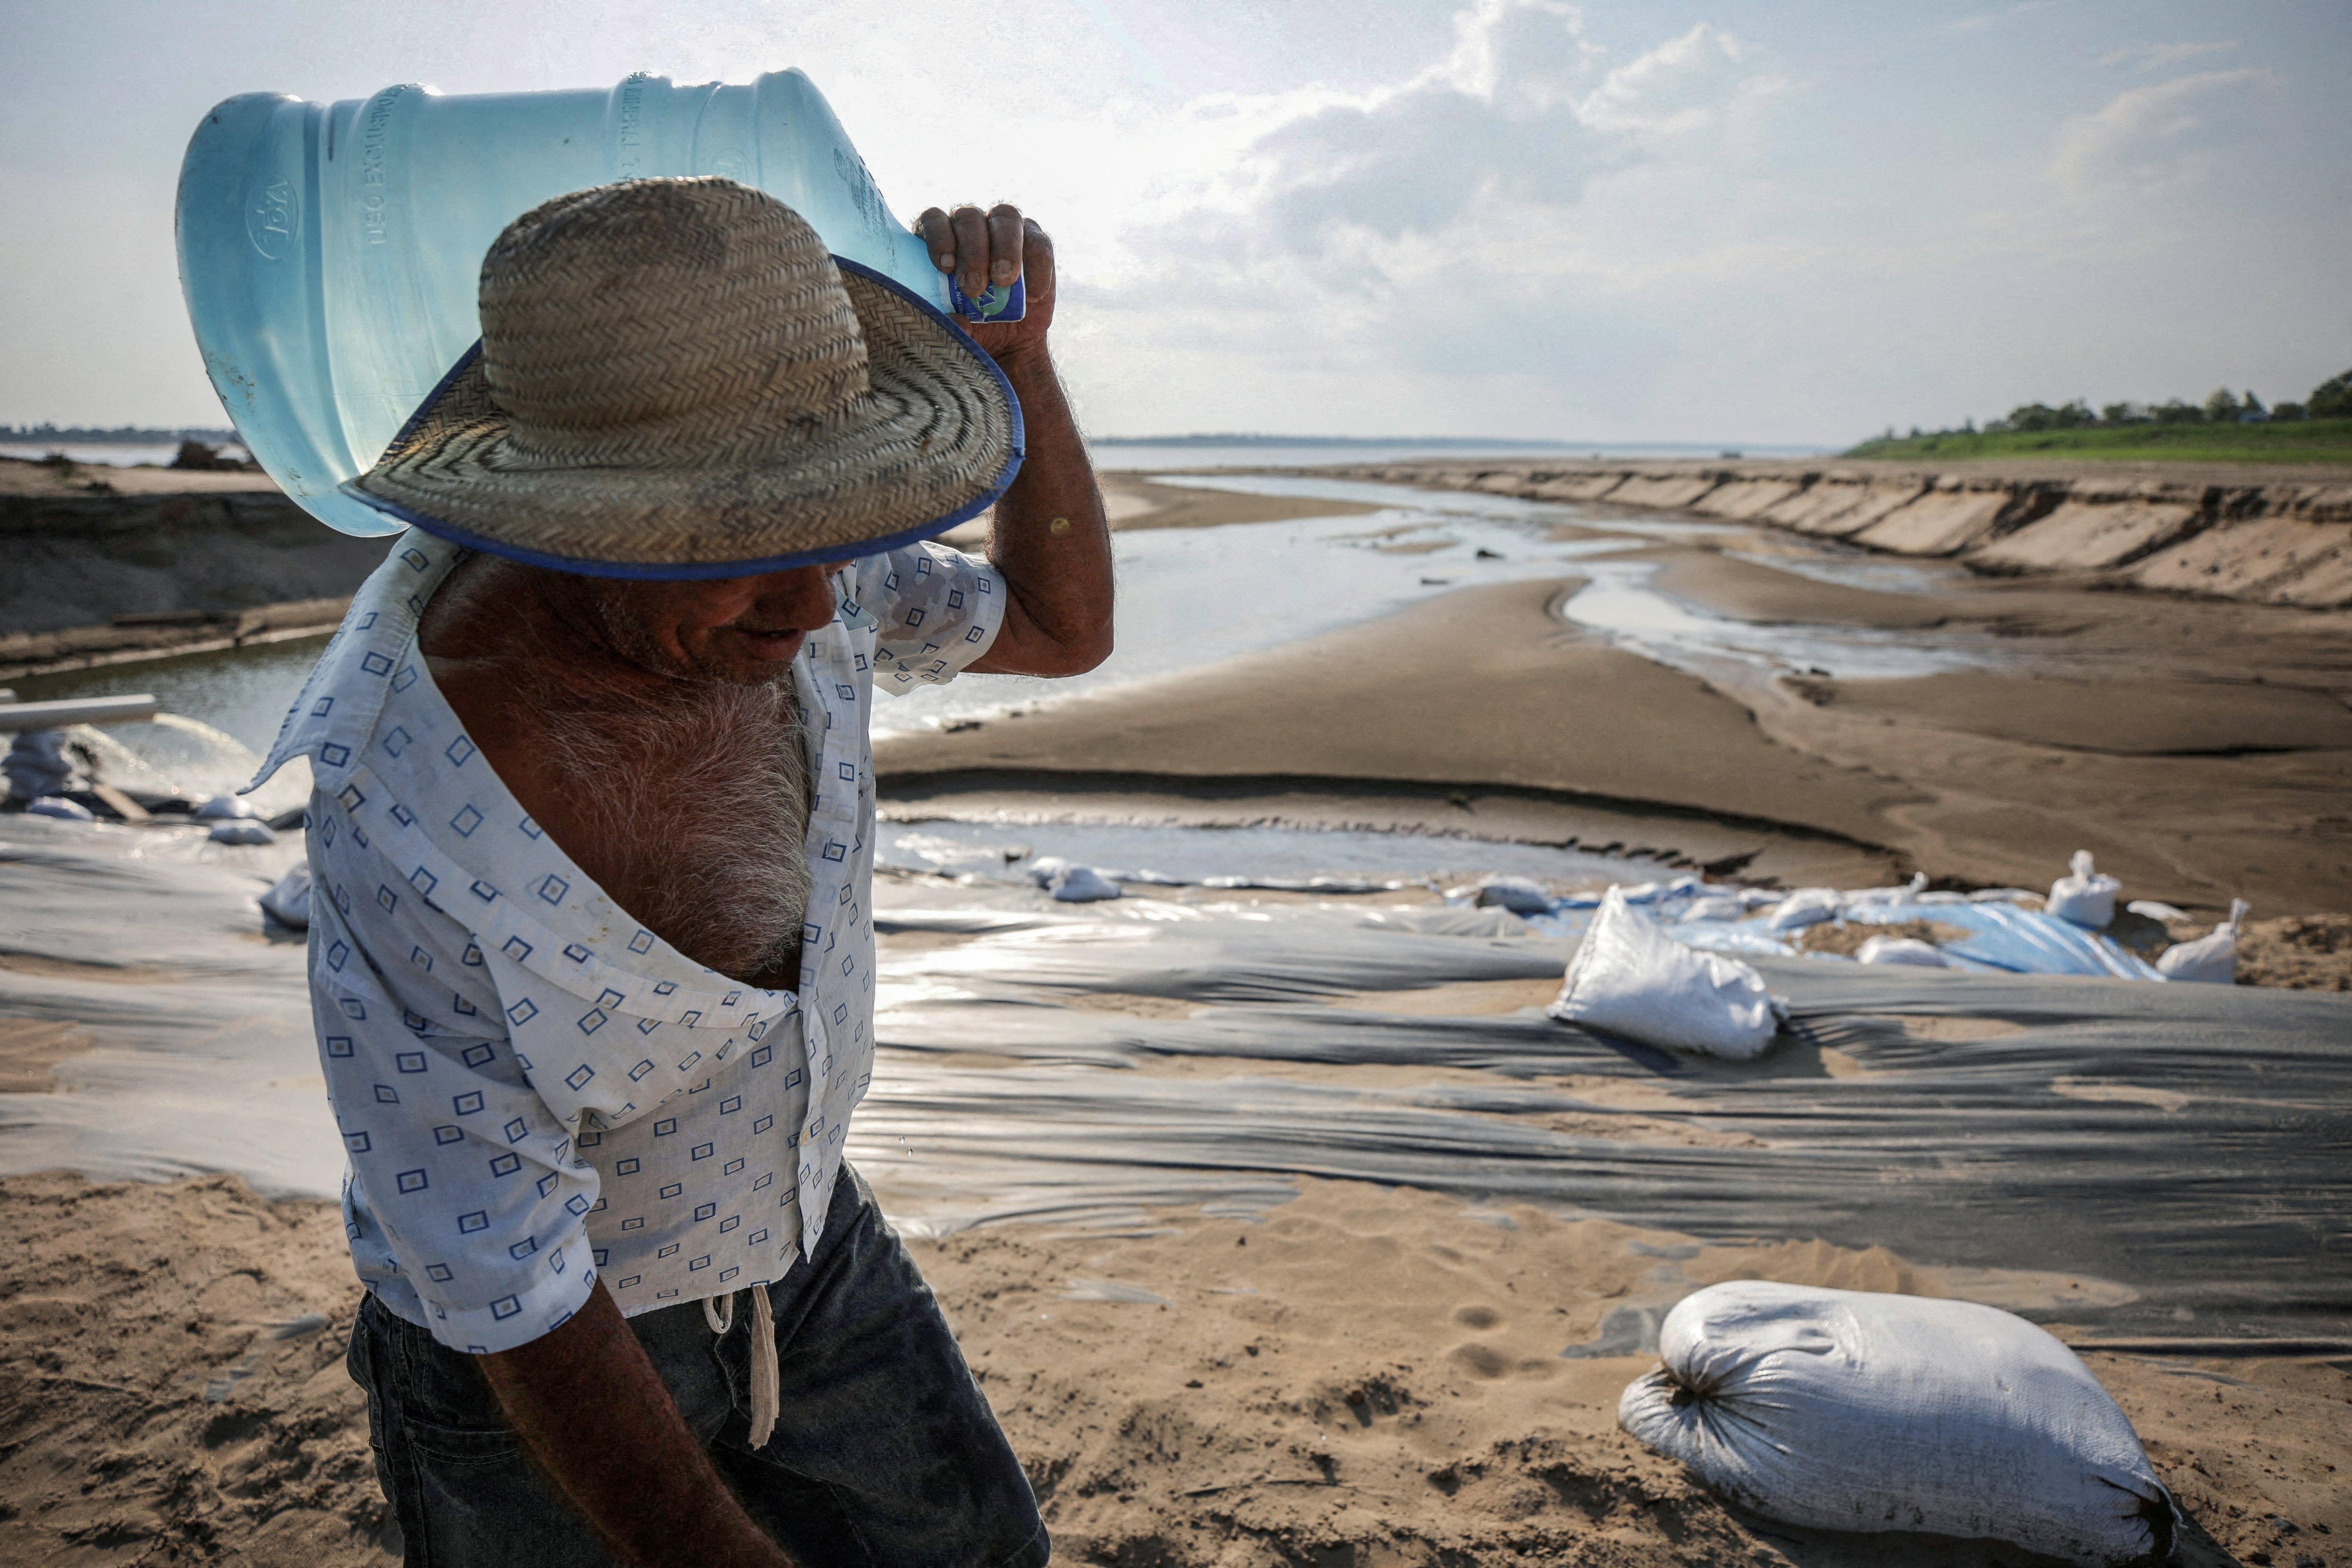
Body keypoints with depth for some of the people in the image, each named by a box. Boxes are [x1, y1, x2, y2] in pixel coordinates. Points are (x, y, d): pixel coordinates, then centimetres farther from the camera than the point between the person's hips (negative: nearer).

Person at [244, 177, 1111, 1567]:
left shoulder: (750, 573, -21)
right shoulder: (411, 834, -38)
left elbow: (1063, 627, -5)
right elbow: (508, 1292, -28)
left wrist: (1018, 344, -19)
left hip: (797, 1230, 5)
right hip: (537, 1359, -5)